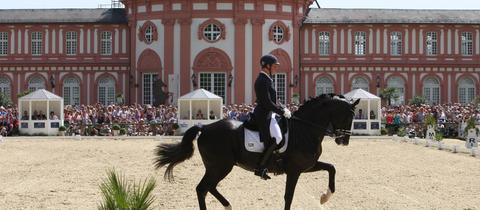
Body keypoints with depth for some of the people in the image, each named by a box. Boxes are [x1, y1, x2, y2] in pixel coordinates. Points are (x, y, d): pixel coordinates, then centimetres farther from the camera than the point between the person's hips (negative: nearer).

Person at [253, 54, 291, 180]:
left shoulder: (266, 79, 16)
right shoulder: (262, 81, -16)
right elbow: (267, 103, -22)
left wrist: (282, 109, 12)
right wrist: (282, 112, -15)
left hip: (267, 114, 11)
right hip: (264, 115, -11)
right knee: (277, 138, -20)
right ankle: (260, 168, -17)